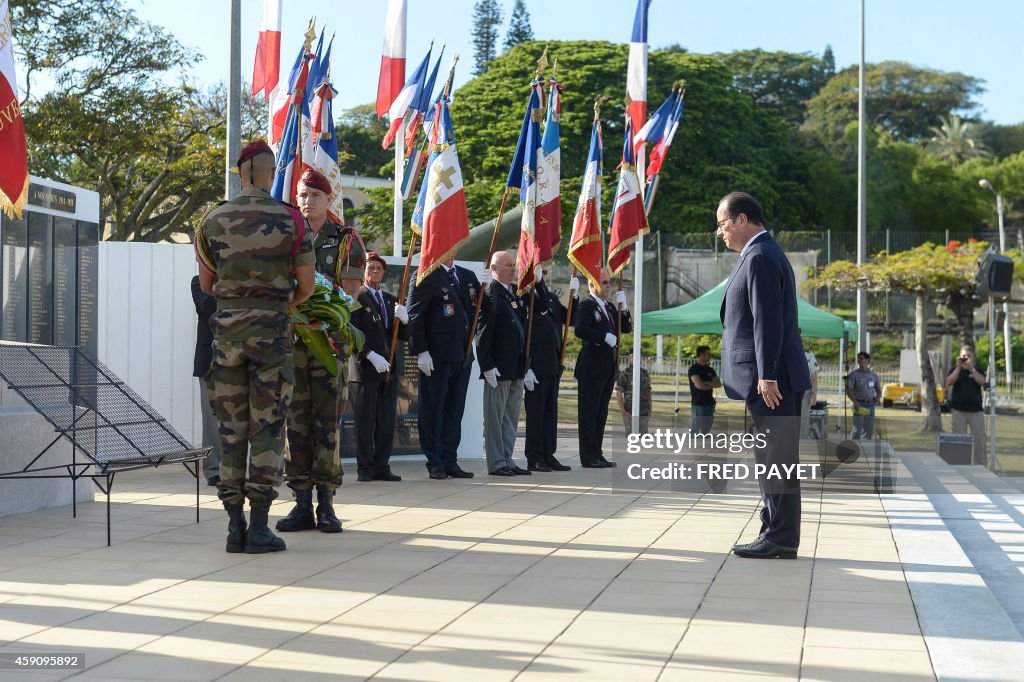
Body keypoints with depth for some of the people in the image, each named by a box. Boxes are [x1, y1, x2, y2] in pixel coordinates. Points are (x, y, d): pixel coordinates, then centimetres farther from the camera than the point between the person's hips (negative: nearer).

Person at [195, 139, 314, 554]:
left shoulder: (213, 221, 4)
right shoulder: (290, 220, -3)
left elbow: (206, 284, 12)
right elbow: (306, 286, 1)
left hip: (227, 326, 2)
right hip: (271, 328, -2)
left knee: (231, 428, 7)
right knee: (267, 427, 1)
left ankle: (234, 525, 7)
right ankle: (259, 526, -2)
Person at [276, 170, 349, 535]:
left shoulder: (344, 239, 6)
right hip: (290, 339, 2)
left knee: (327, 420, -3)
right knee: (296, 420, 1)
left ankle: (326, 504, 0)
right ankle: (302, 503, 5)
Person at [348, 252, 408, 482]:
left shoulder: (391, 300, 19)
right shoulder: (356, 298, -2)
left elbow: (404, 336, 16)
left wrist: (404, 319, -4)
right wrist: (371, 356, -19)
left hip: (390, 369, 6)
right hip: (365, 368, -6)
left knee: (387, 423, 5)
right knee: (365, 422, -3)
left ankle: (381, 467, 10)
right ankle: (365, 469, 1)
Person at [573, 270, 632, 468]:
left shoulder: (610, 307, 17)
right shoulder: (587, 306, -9)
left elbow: (626, 329, 16)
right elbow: (580, 329, -24)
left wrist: (623, 309, 0)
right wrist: (605, 337, -23)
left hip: (608, 368, 8)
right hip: (591, 368, -8)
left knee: (601, 412, 11)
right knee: (589, 412, -4)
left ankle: (597, 455, 16)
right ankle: (588, 457, -3)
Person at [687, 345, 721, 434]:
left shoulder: (710, 370, 16)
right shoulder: (694, 369, -5)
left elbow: (719, 384, 7)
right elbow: (699, 385, -17)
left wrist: (706, 383, -10)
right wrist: (711, 385, 0)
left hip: (709, 404, 7)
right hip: (698, 404, -7)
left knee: (706, 432, 7)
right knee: (694, 431, -11)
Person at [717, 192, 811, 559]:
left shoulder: (760, 257, -13)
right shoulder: (762, 254, 20)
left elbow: (767, 322, -20)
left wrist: (766, 375, -23)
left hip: (772, 380, -11)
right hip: (768, 378, 11)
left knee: (777, 458, -7)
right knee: (772, 459, 13)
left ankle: (780, 539, -3)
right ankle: (775, 534, 18)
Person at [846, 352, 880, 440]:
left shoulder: (873, 375, 11)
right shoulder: (854, 375, -2)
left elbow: (878, 390, 19)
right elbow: (848, 390, -7)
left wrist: (878, 398, -3)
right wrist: (855, 402, -21)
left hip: (870, 405, 5)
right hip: (859, 405, -4)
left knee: (869, 430, 8)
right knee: (857, 430, -10)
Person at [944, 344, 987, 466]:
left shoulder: (978, 370, 9)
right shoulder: (955, 370, 7)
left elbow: (982, 382, -11)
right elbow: (948, 383, -10)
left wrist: (971, 368, -21)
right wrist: (958, 367, -17)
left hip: (976, 410, 0)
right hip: (959, 410, 0)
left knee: (979, 439, -2)